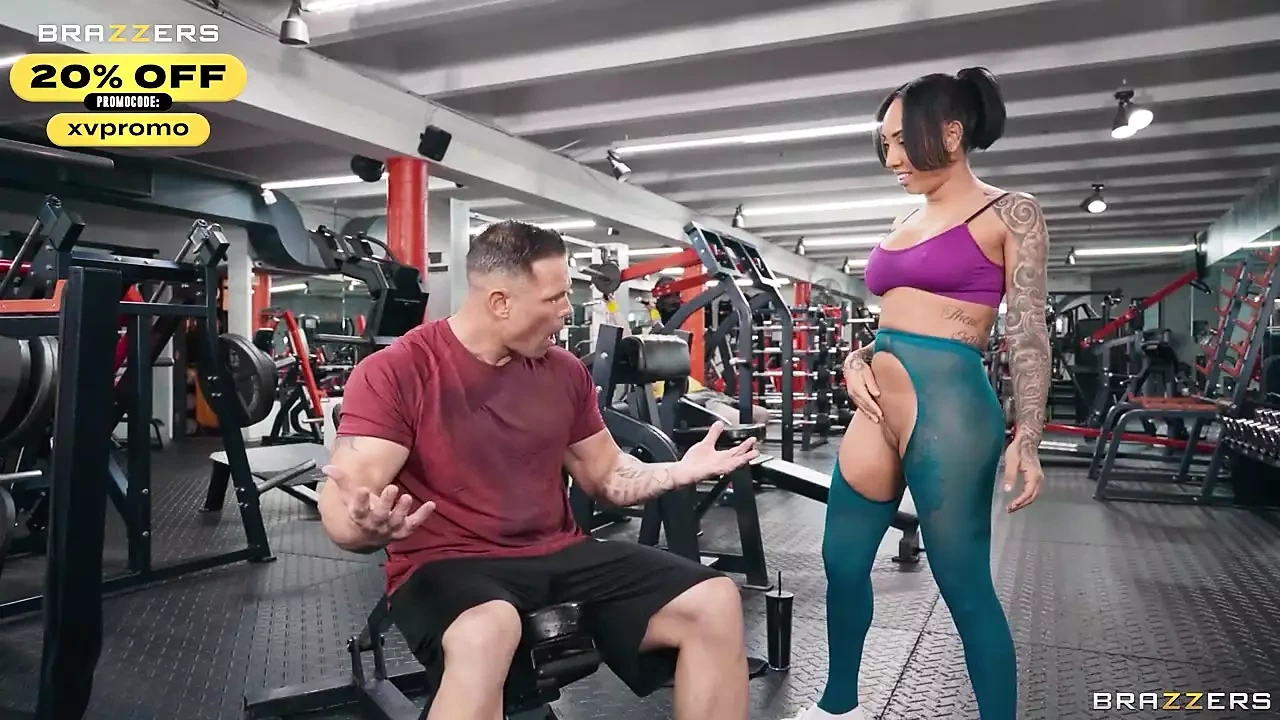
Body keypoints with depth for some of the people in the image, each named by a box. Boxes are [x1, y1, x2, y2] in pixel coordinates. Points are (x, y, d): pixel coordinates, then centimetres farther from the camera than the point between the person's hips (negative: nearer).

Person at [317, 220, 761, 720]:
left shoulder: (565, 371, 6)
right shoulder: (394, 374, -10)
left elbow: (607, 475, 16)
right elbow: (343, 509, -16)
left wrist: (678, 472, -1)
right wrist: (369, 525, -39)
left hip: (559, 555, 6)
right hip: (446, 565, -5)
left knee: (715, 602, -9)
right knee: (485, 632, -41)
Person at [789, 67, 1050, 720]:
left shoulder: (1010, 213, 0)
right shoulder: (904, 224, 18)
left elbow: (1028, 334, -6)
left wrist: (1026, 439, -14)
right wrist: (855, 359, 3)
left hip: (949, 407, -7)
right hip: (878, 409, 8)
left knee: (965, 586, 1)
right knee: (843, 564, 15)